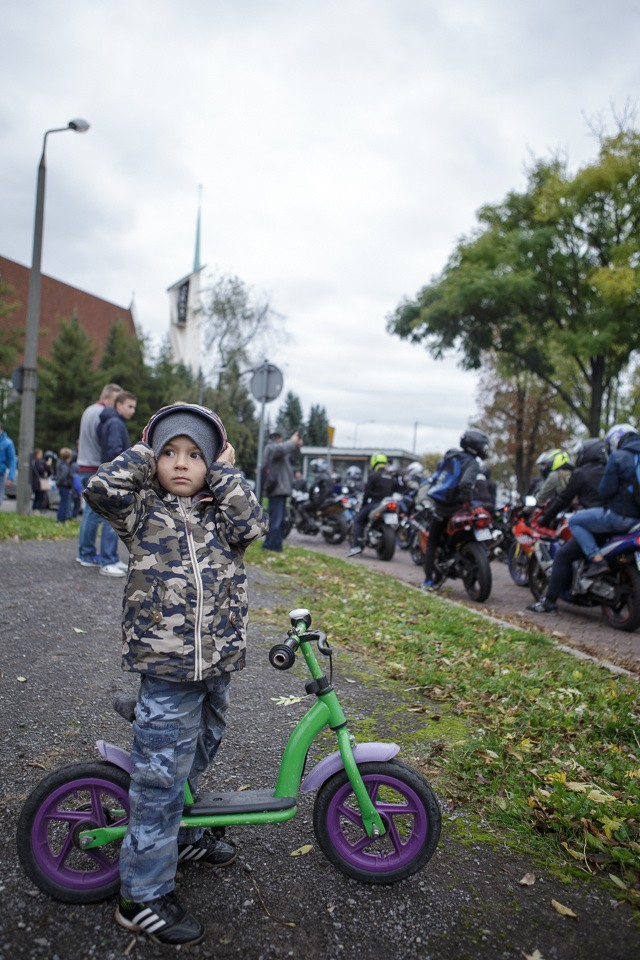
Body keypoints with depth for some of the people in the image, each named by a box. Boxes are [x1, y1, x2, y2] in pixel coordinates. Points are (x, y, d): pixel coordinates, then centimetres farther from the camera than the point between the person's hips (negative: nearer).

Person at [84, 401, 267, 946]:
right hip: (167, 667, -5)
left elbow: (252, 525, -13)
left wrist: (226, 472, -7)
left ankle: (178, 837, 48)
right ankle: (142, 896, 19)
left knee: (195, 759, 24)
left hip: (218, 663, 5)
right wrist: (144, 451, -8)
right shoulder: (144, 511, -3)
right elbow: (102, 488, -20)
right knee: (161, 778, 2)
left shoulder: (221, 512, 6)